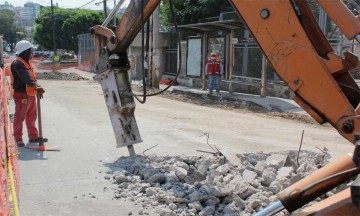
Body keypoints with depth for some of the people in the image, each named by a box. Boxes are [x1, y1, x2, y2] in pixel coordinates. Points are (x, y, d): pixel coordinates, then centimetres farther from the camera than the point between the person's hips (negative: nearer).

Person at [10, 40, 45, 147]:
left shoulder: (26, 63, 17)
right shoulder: (17, 63, -16)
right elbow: (25, 78, -32)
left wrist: (37, 88, 11)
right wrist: (35, 86, -44)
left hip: (30, 94, 10)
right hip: (21, 95, -10)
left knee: (31, 116, 16)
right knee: (20, 117, -1)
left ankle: (33, 136, 25)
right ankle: (18, 138, 7)